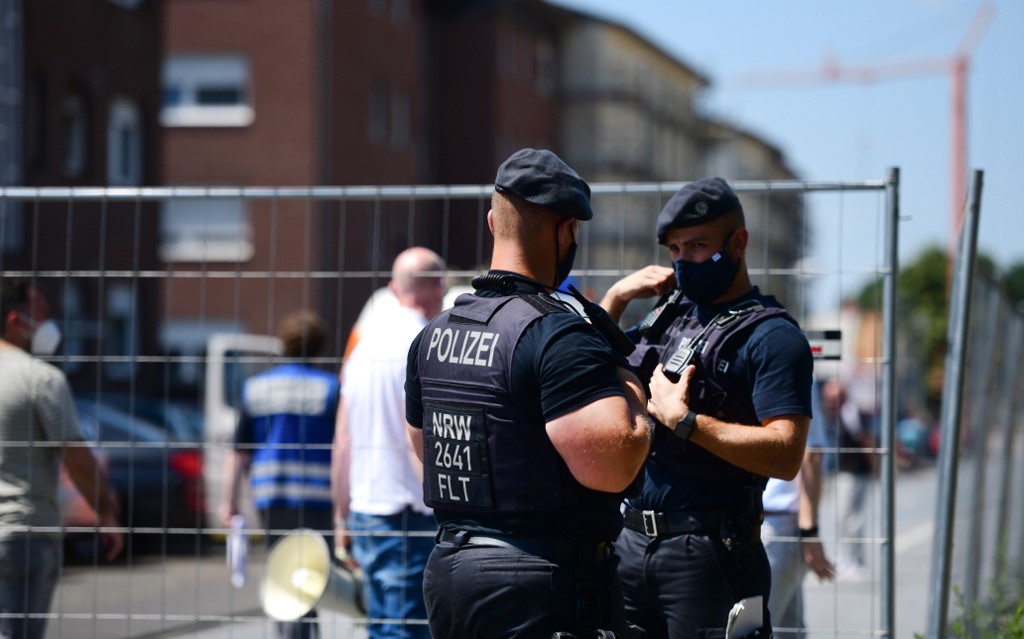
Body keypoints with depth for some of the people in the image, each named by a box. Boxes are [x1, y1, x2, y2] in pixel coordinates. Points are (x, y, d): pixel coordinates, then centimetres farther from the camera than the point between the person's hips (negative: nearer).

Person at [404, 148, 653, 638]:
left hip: (447, 572, 8)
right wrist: (631, 394, -6)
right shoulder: (558, 334, -17)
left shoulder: (434, 334, 10)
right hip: (543, 580, -8)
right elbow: (612, 465, -26)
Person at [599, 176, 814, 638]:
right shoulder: (669, 314, 14)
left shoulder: (770, 336, -8)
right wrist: (615, 298, 10)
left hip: (707, 552, -7)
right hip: (631, 542, 7)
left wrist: (683, 419, -19)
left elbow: (786, 455, -19)